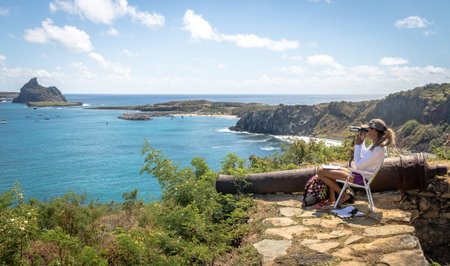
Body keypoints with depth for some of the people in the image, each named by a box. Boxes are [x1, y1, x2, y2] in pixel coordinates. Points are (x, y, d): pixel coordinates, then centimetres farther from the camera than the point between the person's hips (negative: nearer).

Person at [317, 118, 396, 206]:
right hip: (358, 173, 10)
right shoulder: (376, 145, 6)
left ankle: (344, 195, 1)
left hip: (360, 179, -10)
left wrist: (358, 145, -16)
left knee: (321, 172, -15)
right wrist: (362, 141, 14)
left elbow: (358, 165, -23)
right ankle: (332, 199, 14)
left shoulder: (378, 149, -24)